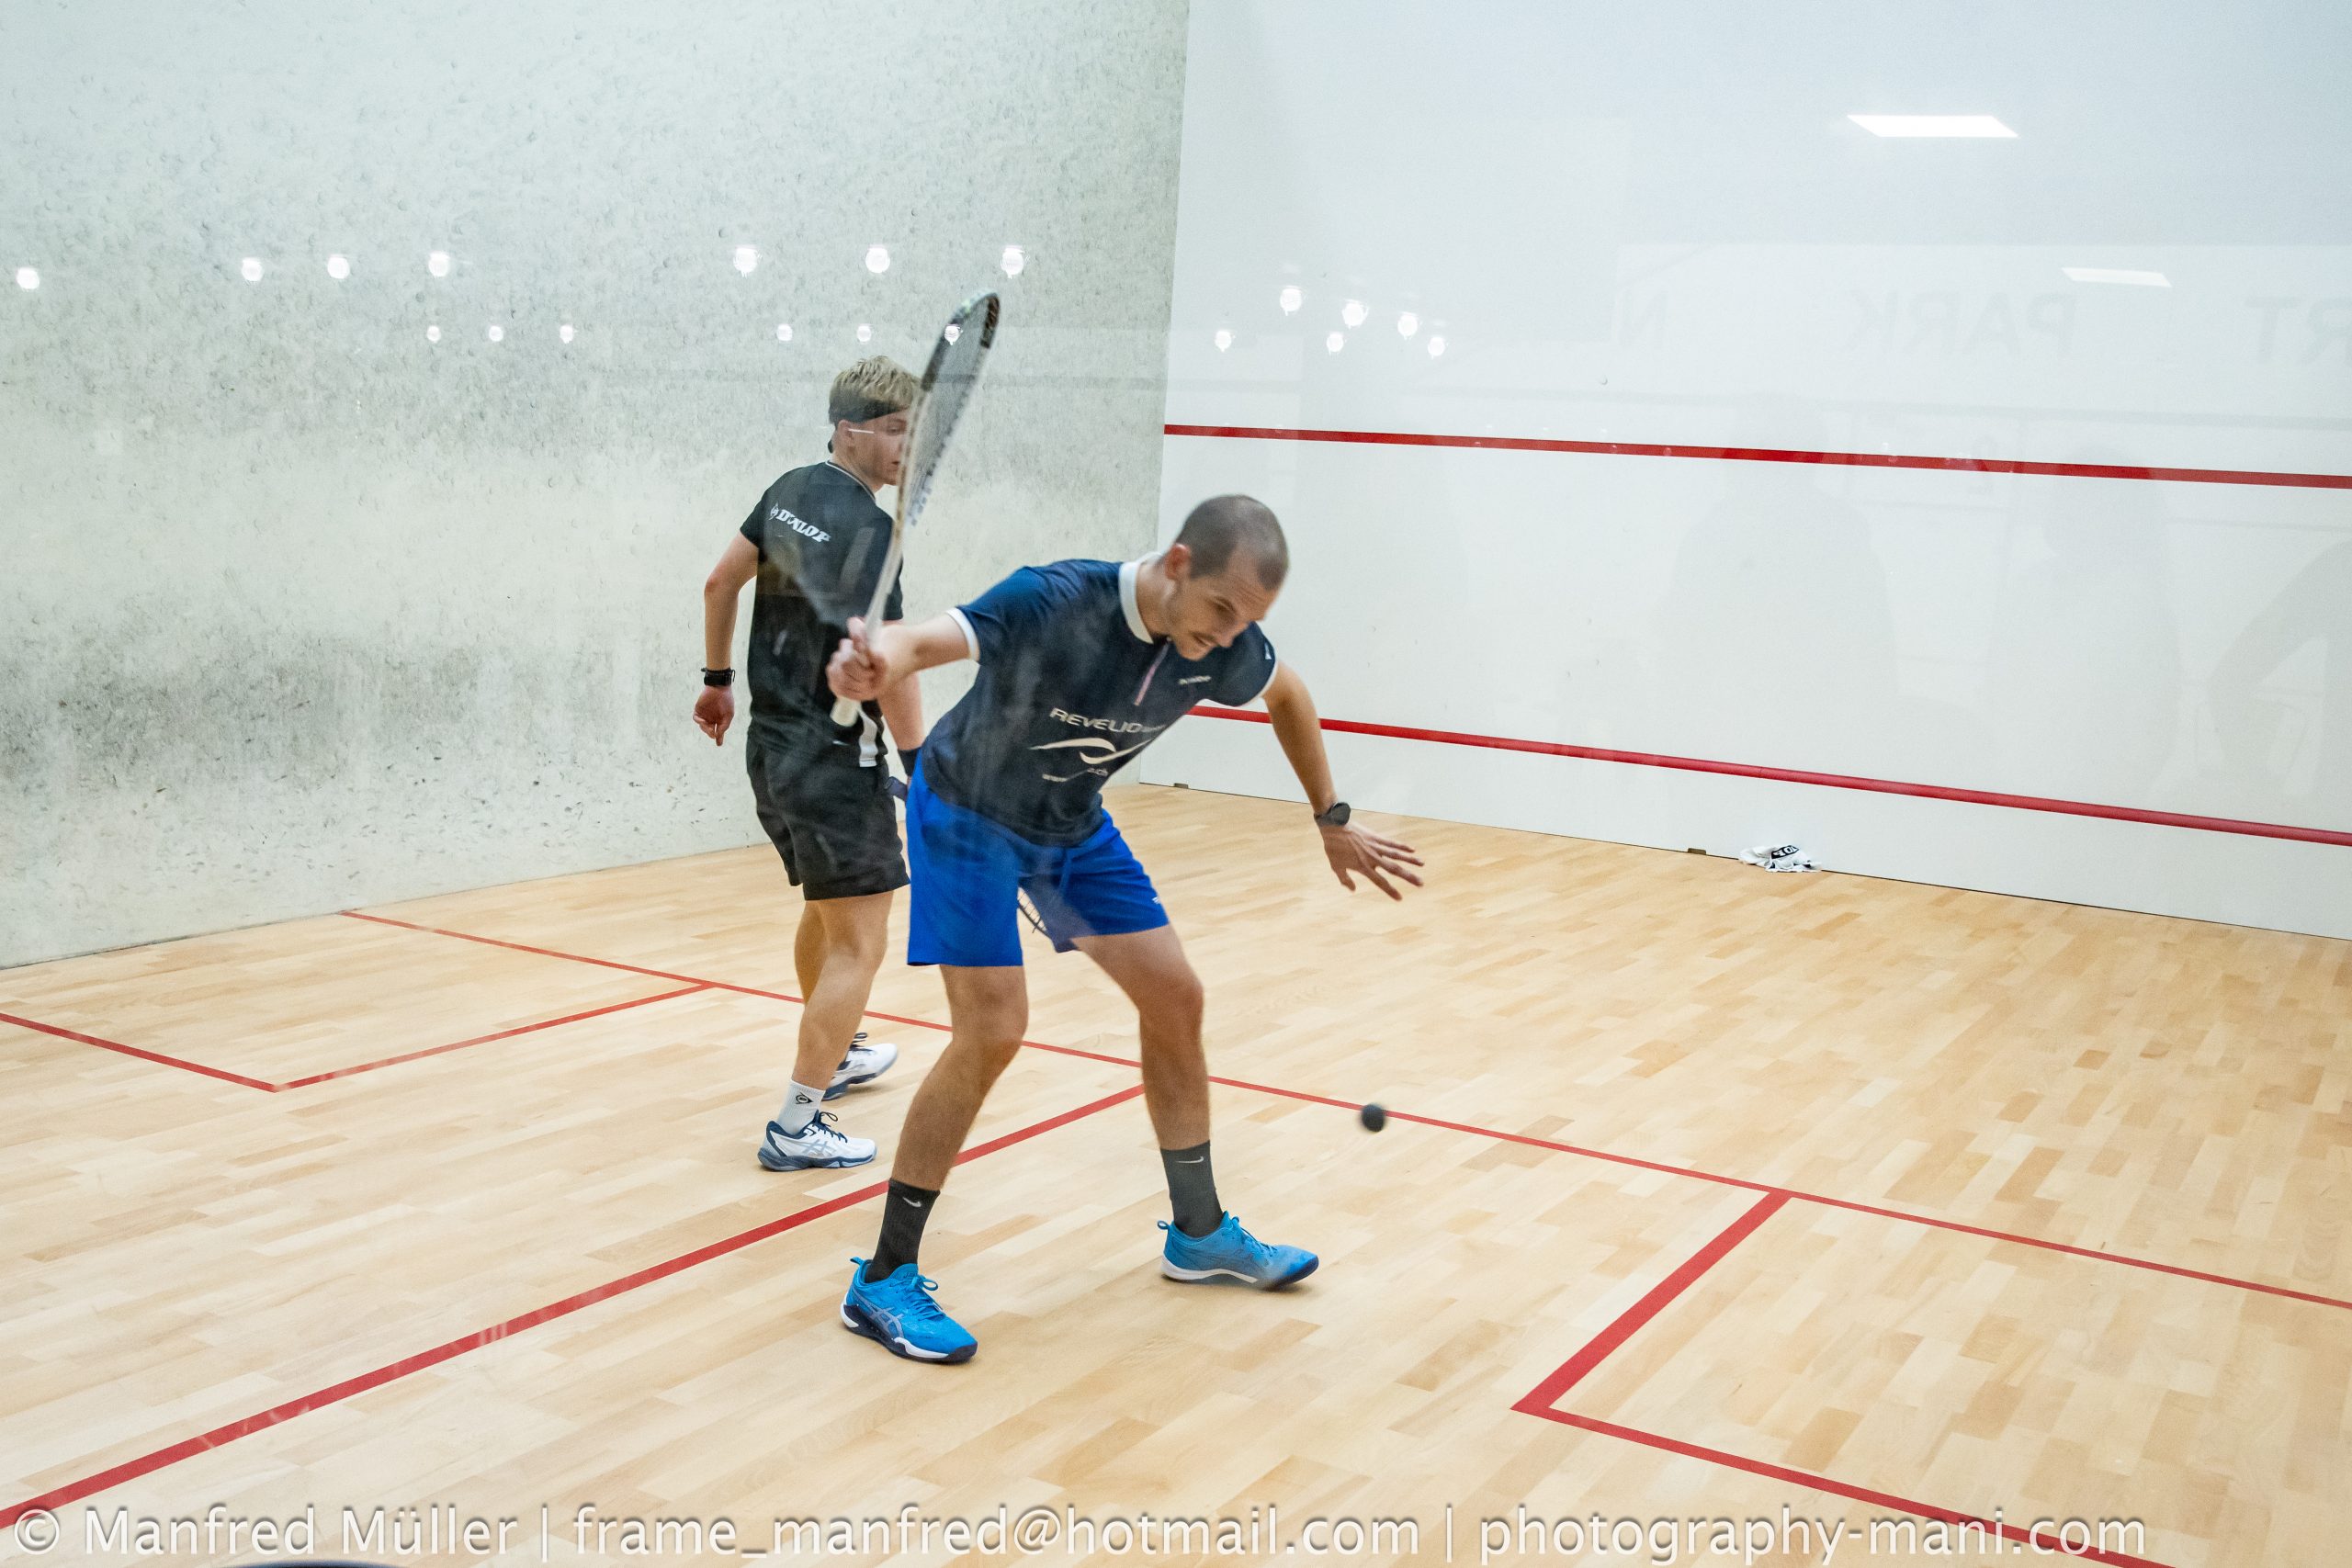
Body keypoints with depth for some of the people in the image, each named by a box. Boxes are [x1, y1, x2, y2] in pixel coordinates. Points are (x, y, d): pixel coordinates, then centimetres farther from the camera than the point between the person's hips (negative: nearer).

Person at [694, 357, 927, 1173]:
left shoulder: (791, 491, 8)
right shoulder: (865, 527, -20)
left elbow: (720, 583, 17)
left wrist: (718, 679, 27)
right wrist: (920, 763, -16)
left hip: (772, 740, 10)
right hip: (831, 758, -10)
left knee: (824, 910, 28)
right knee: (858, 945, -4)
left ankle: (836, 1053, 47)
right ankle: (797, 1127, -2)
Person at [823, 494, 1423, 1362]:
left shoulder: (1221, 646, -17)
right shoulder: (1053, 604, -35)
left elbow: (1287, 694, 7)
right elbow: (924, 640, -51)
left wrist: (1333, 821, 12)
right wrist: (876, 660, -75)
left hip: (1074, 826, 7)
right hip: (969, 813, -6)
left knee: (1174, 998, 7)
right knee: (992, 1031, -18)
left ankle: (1199, 1232, 26)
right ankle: (883, 1281, -4)